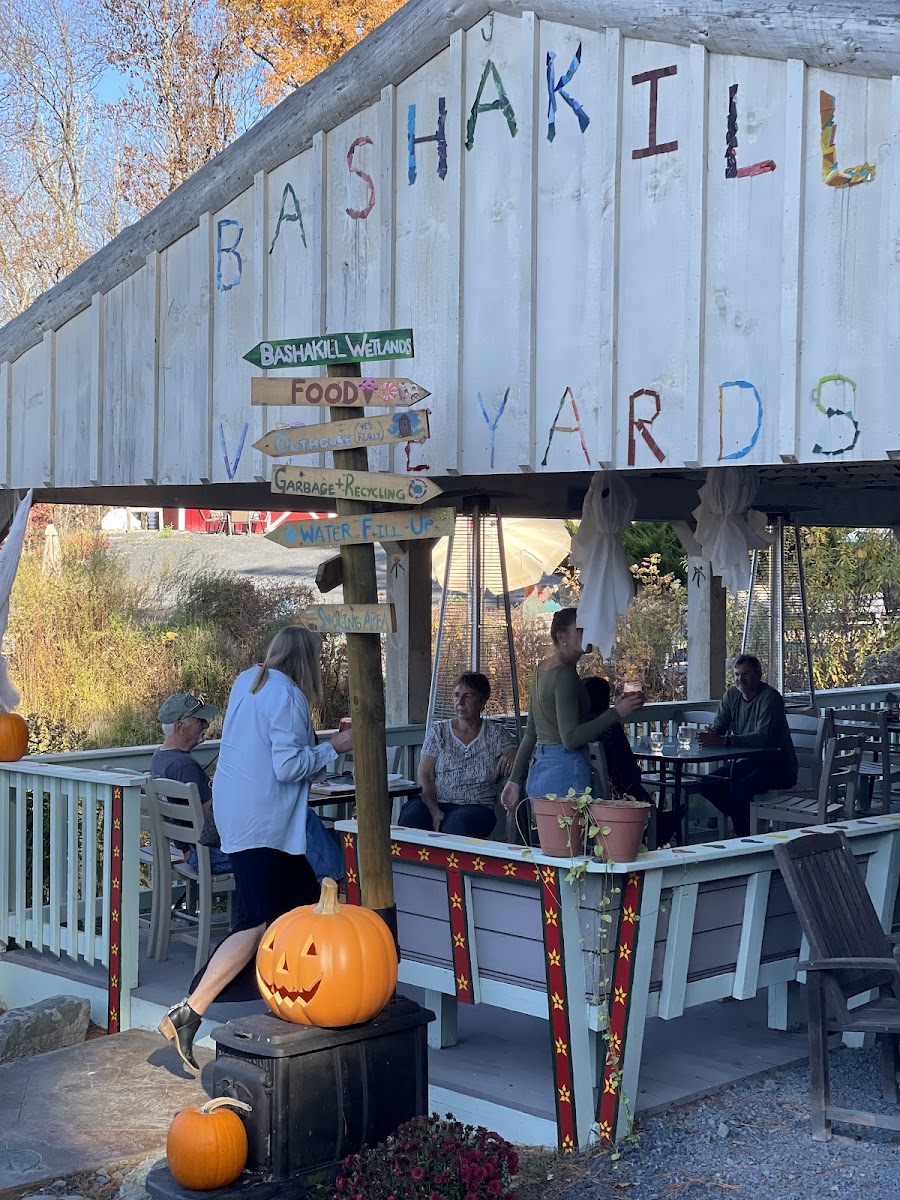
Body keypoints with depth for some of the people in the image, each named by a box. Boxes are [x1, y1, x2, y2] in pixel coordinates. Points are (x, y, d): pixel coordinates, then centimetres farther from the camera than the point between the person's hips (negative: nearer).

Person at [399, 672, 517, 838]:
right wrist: (435, 812, -13)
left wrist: (512, 753, -18)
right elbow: (425, 776, 4)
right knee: (411, 819, -33)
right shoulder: (438, 732, 13)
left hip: (475, 807, -1)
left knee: (456, 826, -38)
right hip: (434, 804, 1)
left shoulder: (495, 734, 13)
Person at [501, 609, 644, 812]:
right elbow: (570, 738, -20)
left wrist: (515, 780, 20)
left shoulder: (542, 669, 15)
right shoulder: (565, 675, -14)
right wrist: (616, 713, -19)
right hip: (566, 770, -10)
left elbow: (530, 733, 18)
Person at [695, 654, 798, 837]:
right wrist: (709, 735, -25)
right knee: (706, 785, -8)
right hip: (747, 761, 8)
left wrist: (723, 741, -41)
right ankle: (743, 824, 8)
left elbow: (763, 737, -31)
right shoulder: (732, 695, 5)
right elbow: (718, 727, 2)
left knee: (737, 790, -31)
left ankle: (744, 836, -8)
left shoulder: (770, 697, -19)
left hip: (778, 766, -8)